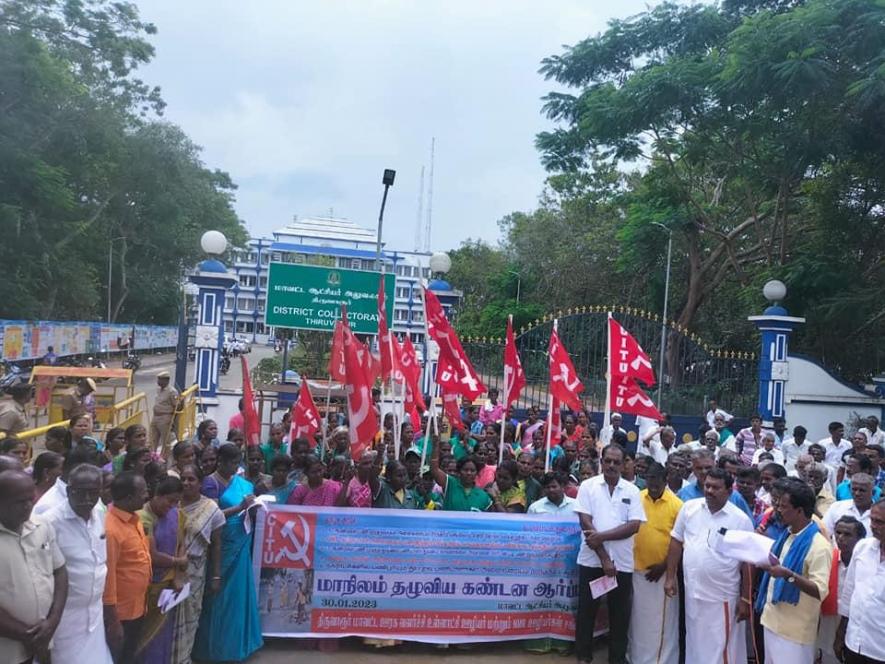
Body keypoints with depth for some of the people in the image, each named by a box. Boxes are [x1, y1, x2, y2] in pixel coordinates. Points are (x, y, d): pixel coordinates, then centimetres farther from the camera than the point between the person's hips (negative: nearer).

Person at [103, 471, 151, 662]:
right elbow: (107, 575, -23)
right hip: (120, 612, -8)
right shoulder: (110, 528, -26)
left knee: (130, 657, 21)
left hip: (137, 607, 8)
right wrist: (113, 622, -19)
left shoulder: (134, 518, 2)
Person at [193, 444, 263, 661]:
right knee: (222, 592, 4)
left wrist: (252, 508, -4)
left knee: (240, 590, 13)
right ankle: (218, 644, 18)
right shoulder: (211, 483, -11)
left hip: (242, 542, 6)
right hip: (222, 544, -6)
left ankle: (237, 641, 27)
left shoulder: (242, 482, 8)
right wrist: (240, 507, -25)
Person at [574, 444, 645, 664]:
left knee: (620, 614, 10)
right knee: (586, 610, 9)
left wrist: (602, 536, -16)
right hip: (592, 560, -1)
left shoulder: (632, 491, 2)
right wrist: (604, 557, -12)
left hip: (622, 562, 1)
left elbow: (634, 526, -7)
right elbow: (585, 523, -8)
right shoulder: (588, 486, -2)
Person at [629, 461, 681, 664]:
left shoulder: (676, 504, -12)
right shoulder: (637, 498, -2)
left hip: (662, 571, -4)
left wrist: (664, 566, -11)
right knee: (638, 618, 16)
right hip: (638, 568, 4)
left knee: (662, 620, 7)